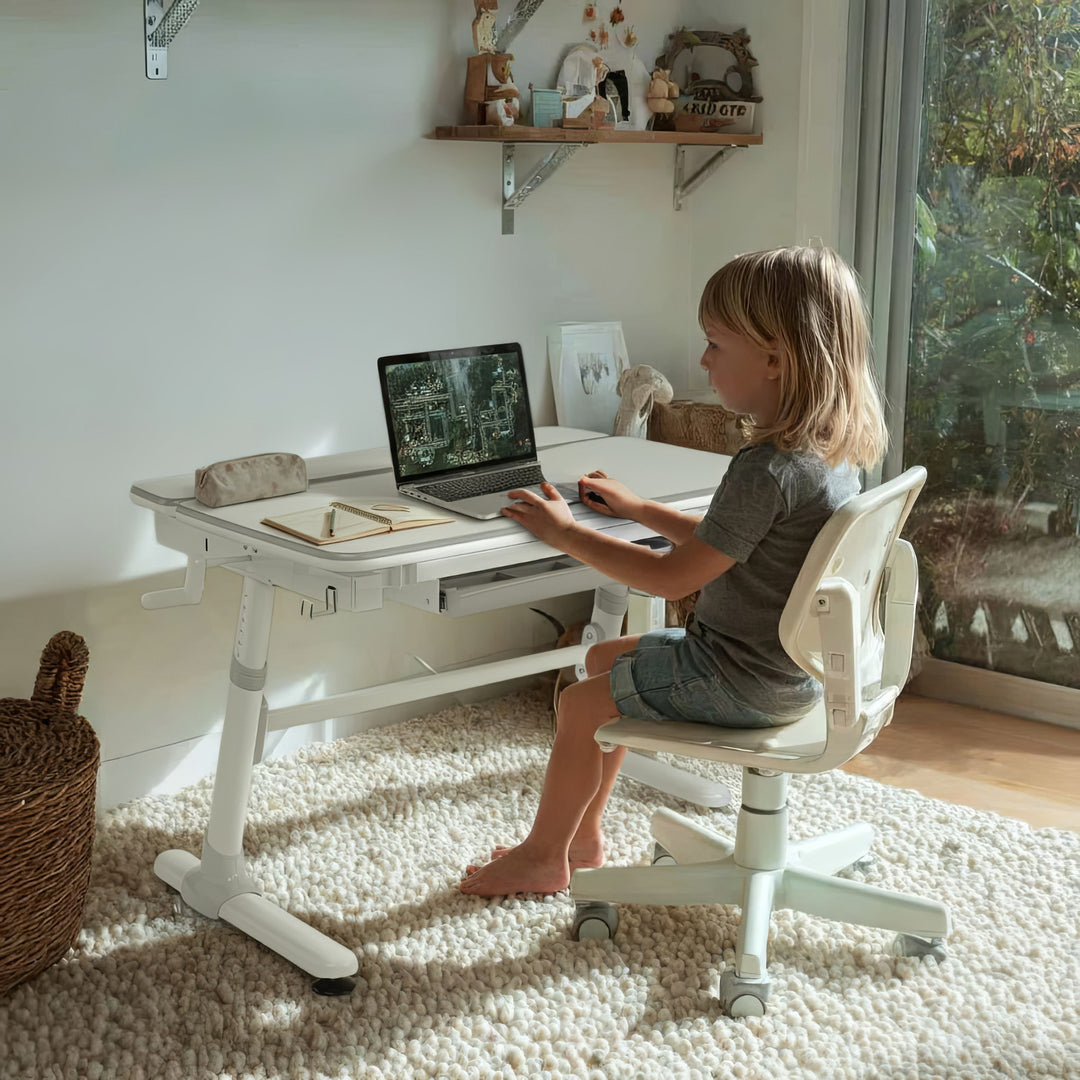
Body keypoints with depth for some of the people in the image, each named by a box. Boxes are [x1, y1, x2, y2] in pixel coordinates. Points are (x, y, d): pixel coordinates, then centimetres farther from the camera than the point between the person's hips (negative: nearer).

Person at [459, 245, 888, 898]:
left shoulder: (768, 471, -30)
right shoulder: (833, 451, 1)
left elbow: (673, 577, -22)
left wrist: (566, 534, -13)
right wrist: (638, 510, 18)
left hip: (743, 683, -10)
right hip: (788, 665, 10)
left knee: (583, 702, 4)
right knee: (604, 659, 22)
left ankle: (544, 857, 24)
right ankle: (583, 836, 31)